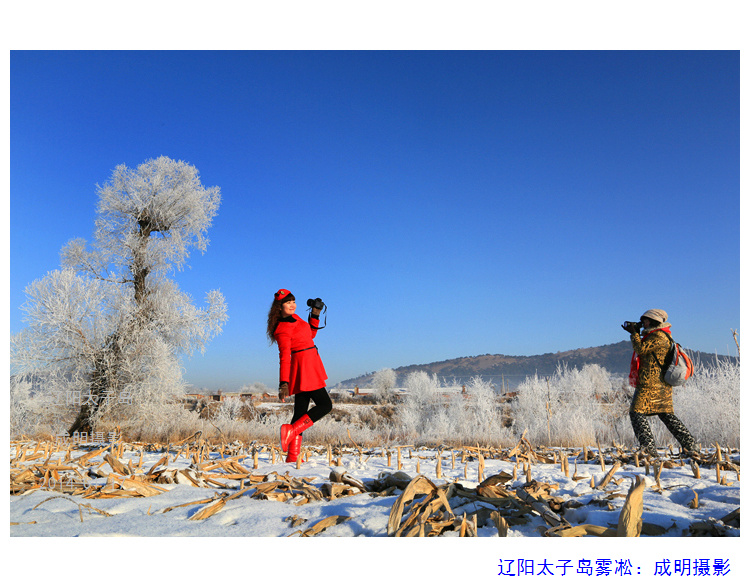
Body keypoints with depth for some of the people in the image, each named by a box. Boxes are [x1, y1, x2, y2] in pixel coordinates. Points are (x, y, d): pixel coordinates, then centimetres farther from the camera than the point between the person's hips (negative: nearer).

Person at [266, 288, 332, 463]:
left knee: (300, 411, 6)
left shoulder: (294, 318, 15)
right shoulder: (283, 329, -13)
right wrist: (284, 383, -27)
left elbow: (310, 334, 28)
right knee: (325, 404, -5)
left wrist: (315, 315, 17)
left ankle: (292, 456, 7)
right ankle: (291, 431, -10)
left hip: (308, 367, 9)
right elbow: (284, 357, -21)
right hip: (304, 368, -9)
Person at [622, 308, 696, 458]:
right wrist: (635, 333, 18)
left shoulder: (658, 336, -12)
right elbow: (644, 349, 25)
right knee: (667, 415, 16)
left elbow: (641, 349, -16)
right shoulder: (659, 335, 19)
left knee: (637, 412, -10)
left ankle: (648, 446, -17)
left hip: (651, 384, -10)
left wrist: (634, 333, -3)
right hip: (663, 385, 10)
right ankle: (689, 445, 17)